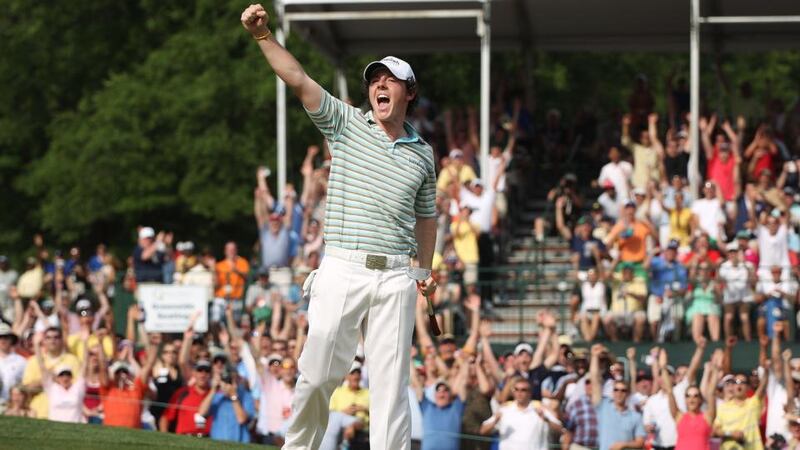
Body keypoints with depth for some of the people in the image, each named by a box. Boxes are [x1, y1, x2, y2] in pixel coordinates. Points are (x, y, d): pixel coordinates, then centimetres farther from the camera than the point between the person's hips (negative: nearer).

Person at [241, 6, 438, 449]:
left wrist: (425, 270, 22)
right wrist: (262, 36, -16)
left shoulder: (422, 154, 14)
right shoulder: (346, 124, 7)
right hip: (342, 270, -2)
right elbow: (298, 80, -4)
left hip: (396, 276, 2)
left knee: (391, 378, -1)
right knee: (318, 372, -5)